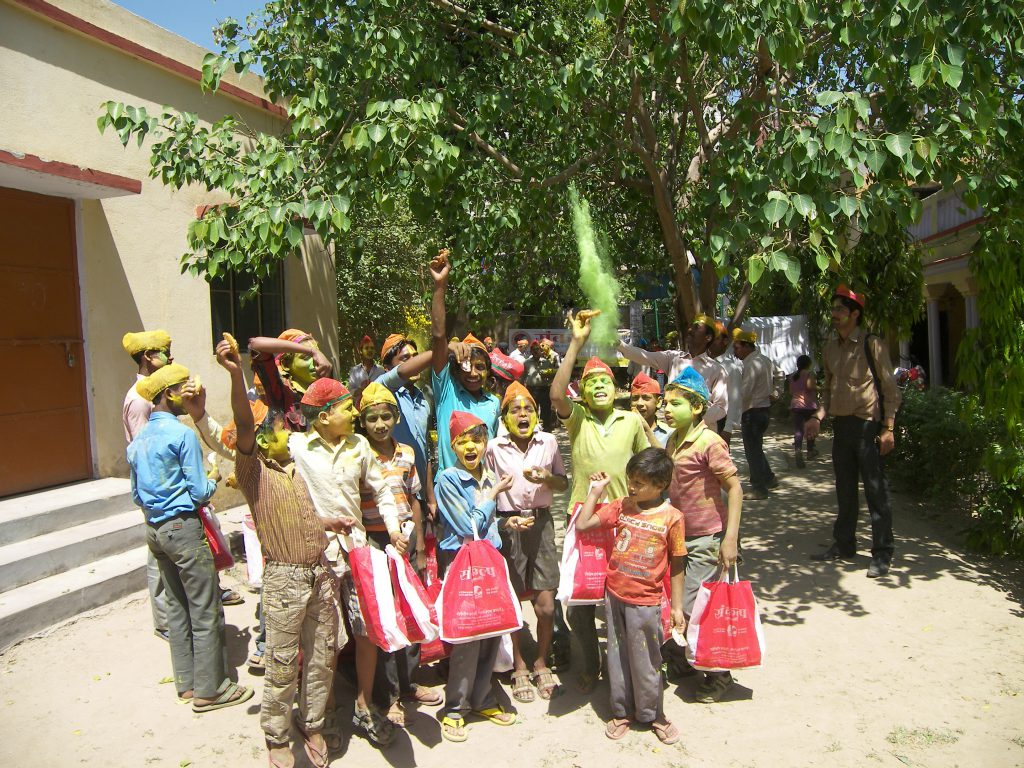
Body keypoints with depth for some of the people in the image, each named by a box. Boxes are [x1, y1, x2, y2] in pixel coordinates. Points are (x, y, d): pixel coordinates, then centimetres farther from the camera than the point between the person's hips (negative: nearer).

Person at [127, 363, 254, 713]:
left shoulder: (137, 440, 8)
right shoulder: (182, 434, -16)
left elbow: (136, 493, 16)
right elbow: (199, 492, -15)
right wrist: (213, 483, 5)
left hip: (155, 529, 9)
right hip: (183, 528, -9)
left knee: (176, 607, 17)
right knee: (206, 612, 1)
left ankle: (187, 682, 26)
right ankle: (208, 690, 9)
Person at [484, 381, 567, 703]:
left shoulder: (548, 442, 2)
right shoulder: (494, 448, -3)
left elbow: (564, 483, 11)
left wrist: (547, 478, -10)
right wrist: (504, 520, -13)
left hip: (541, 523, 1)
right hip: (508, 525, -1)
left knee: (546, 605, 0)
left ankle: (541, 663, 25)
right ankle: (519, 667, 28)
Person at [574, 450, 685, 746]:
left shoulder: (672, 517, -10)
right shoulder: (621, 506, -1)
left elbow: (676, 566, -3)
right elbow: (582, 525, -2)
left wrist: (677, 607, -1)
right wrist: (595, 491, -2)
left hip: (646, 602, -3)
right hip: (614, 596, 4)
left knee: (645, 661, 9)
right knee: (618, 657, 15)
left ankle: (653, 714, 31)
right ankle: (622, 711, 33)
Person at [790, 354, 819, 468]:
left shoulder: (793, 376, 11)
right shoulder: (809, 373, -6)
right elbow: (810, 385, -23)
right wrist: (817, 388, -5)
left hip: (796, 405, 4)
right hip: (809, 405, -3)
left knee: (798, 430, -4)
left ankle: (798, 450, -28)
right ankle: (810, 451, 29)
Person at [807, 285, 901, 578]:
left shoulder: (871, 344, -8)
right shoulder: (831, 347, 11)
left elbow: (890, 389, -8)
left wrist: (888, 429, -13)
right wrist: (819, 416, 5)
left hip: (867, 425, -6)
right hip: (840, 425, 7)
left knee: (876, 491, -2)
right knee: (844, 490, 15)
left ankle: (882, 554, 7)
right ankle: (843, 544, 27)